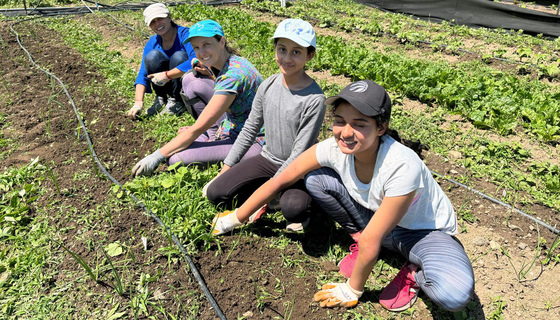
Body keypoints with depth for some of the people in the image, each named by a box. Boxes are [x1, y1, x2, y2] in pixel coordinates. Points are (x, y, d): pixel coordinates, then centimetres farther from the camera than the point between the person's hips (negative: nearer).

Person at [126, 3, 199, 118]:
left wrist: (167, 75, -36)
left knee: (178, 56, -30)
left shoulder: (185, 34, -18)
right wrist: (138, 102, -21)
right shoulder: (152, 43, -2)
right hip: (170, 86, 4)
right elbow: (143, 74, -7)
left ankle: (178, 102, -15)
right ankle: (161, 99, -5)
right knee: (152, 56, -19)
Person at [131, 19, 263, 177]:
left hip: (254, 144, -10)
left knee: (176, 158, -24)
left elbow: (198, 128, -23)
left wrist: (157, 156, -18)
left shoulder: (232, 74, -25)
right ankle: (214, 136, 7)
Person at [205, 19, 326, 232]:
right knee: (215, 192, -8)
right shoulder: (268, 86, -3)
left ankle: (303, 205, 0)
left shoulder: (314, 98, -21)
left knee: (291, 207, -36)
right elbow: (250, 130, 7)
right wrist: (226, 168, 6)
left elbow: (300, 153, -19)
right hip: (268, 159, 5)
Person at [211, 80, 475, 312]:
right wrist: (236, 218, -6)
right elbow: (280, 180, -13)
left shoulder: (402, 167, -38)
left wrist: (352, 290, -17)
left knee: (454, 294, -35)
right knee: (316, 179, -15)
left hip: (425, 230, -4)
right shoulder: (335, 148, -23)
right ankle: (360, 241, 3)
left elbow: (371, 242, -29)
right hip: (373, 217, 5)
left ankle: (415, 272, 0)